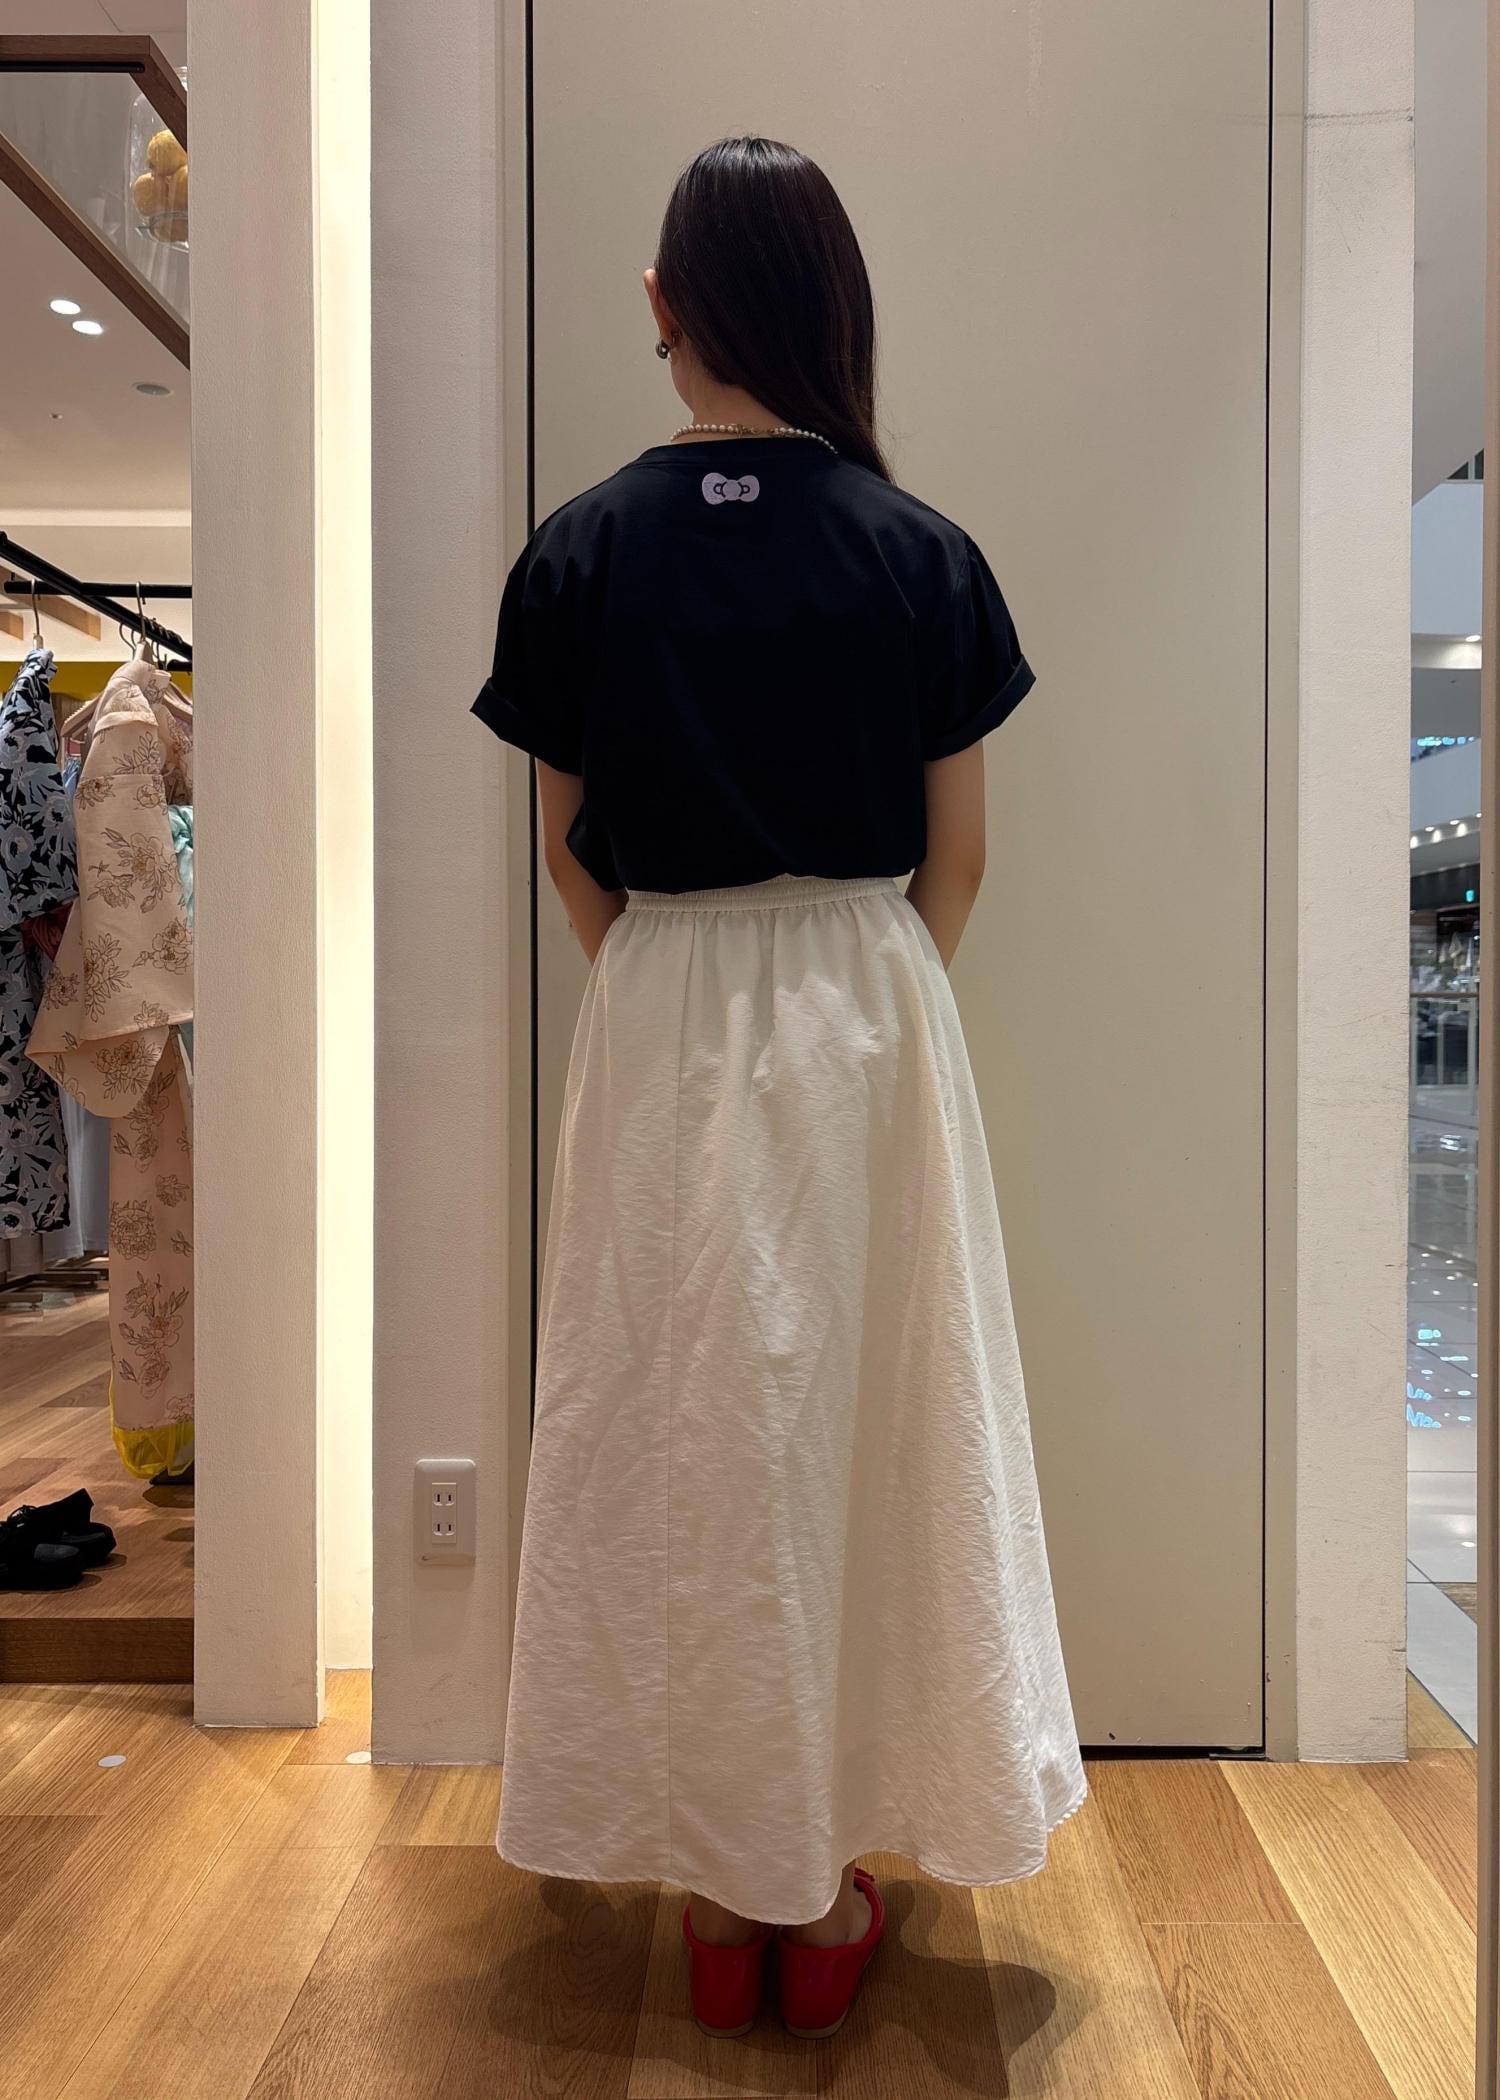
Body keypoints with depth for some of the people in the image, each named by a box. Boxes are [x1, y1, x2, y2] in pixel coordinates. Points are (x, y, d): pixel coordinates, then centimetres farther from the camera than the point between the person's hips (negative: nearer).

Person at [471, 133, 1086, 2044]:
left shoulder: (581, 550, -3)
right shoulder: (926, 555, -4)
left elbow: (567, 854, 2)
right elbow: (955, 858, 1)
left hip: (659, 1021, 0)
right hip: (869, 1014, 1)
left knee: (677, 1443, 11)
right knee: (865, 1432, 12)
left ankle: (716, 1879, 25)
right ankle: (830, 1887, 26)